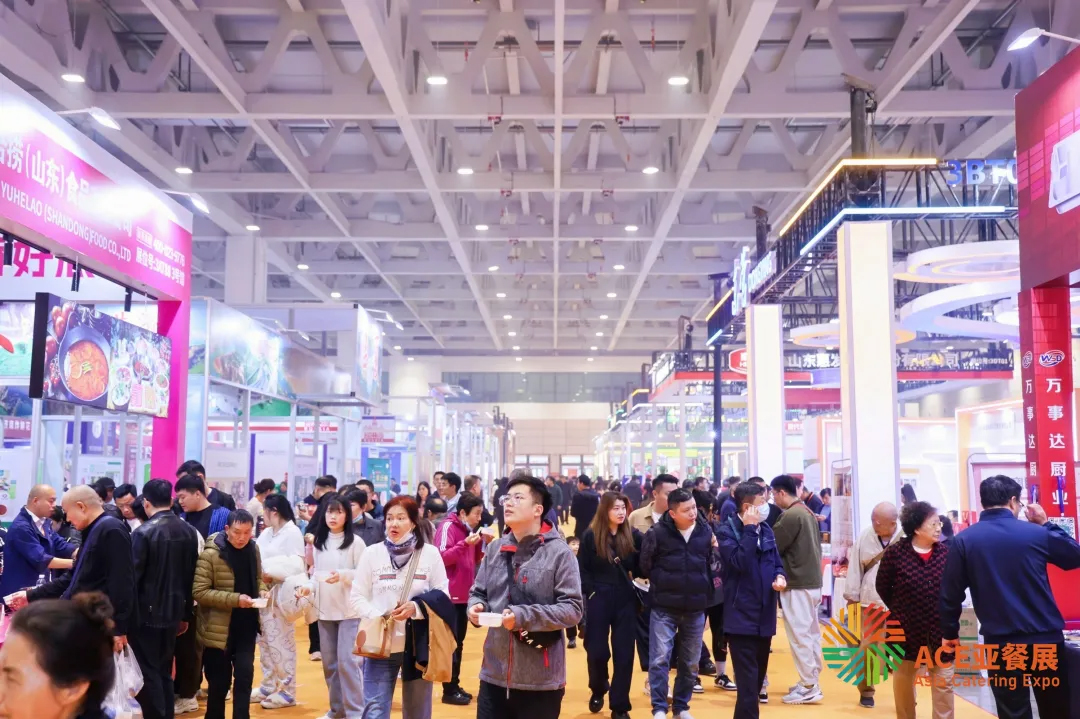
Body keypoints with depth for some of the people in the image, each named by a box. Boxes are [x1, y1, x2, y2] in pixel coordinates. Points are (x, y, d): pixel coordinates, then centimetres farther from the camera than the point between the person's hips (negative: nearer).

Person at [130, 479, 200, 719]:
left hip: (147, 613, -6)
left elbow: (133, 577, -14)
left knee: (149, 674, 3)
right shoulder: (189, 531, 2)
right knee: (164, 672, 15)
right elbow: (191, 576, 7)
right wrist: (185, 614, 14)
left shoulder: (143, 532, -15)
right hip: (173, 612, 6)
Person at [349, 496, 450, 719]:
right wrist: (377, 616, -16)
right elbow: (356, 598, 1)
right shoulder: (372, 553, 0)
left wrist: (417, 608, -18)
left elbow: (443, 595, 0)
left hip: (418, 646, 1)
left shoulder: (430, 553, -2)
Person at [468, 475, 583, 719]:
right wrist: (476, 607, -8)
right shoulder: (495, 549, 5)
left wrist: (523, 617, -21)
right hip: (494, 674, 4)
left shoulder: (558, 552, -9)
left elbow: (573, 609, -11)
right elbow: (478, 592, 15)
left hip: (541, 680, -4)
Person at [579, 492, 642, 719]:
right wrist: (591, 591, -9)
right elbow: (582, 569, -1)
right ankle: (598, 690, 31)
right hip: (599, 601, -1)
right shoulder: (591, 536, -2)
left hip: (626, 601, 2)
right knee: (597, 651, 1)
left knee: (624, 654, 3)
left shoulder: (633, 536, 2)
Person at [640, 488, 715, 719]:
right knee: (660, 658, -6)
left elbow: (712, 565, 13)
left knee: (690, 663, 12)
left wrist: (705, 592, 6)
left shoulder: (706, 531, -1)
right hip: (664, 607, -3)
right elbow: (645, 566, 1)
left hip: (695, 608, 3)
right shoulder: (658, 532, -10)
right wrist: (661, 584, 5)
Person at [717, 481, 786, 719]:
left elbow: (777, 563, 16)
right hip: (741, 616, -7)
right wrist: (749, 529, -22)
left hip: (765, 615, 7)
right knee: (748, 682, -8)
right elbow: (739, 562, -25)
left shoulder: (766, 530, 9)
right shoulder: (728, 530, -11)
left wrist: (780, 577, -5)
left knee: (758, 675, 17)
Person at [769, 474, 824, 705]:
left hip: (798, 584, -10)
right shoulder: (807, 511, 11)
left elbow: (773, 545, -15)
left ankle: (808, 688, 1)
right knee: (811, 632, 15)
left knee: (799, 635, -3)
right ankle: (811, 680, 24)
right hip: (812, 580, 10)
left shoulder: (790, 515, -18)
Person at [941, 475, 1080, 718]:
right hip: (1045, 638, 1)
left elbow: (951, 593, -3)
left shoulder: (963, 540, -6)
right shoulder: (1037, 533, -6)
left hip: (1000, 643, -1)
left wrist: (950, 632, 10)